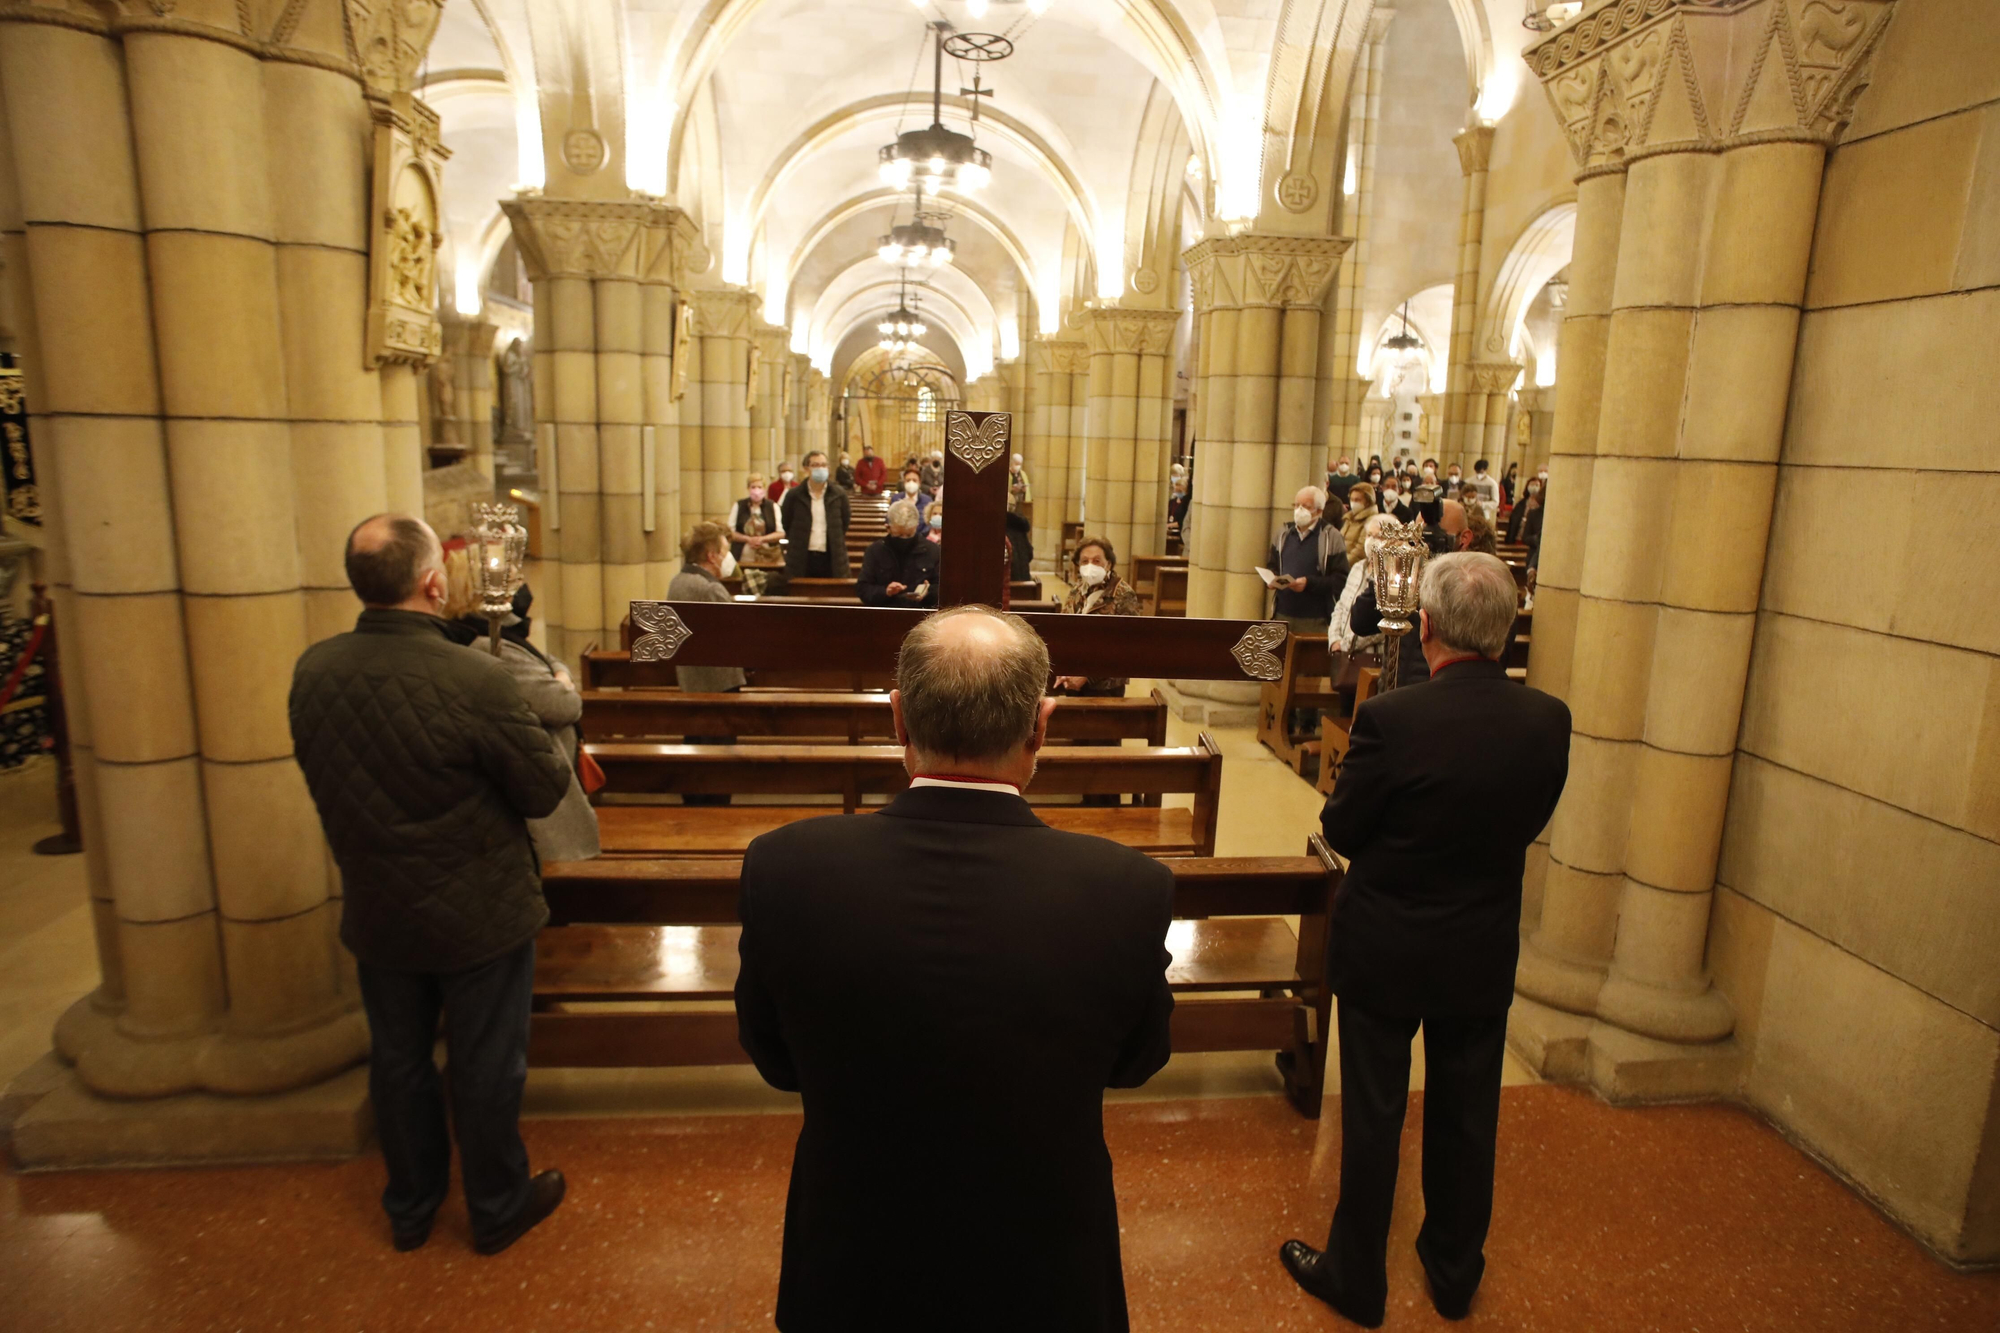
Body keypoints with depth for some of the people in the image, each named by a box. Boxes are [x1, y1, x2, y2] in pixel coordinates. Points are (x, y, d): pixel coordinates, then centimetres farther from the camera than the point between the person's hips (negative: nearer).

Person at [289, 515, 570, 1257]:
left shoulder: (312, 670, -10)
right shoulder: (475, 680, -29)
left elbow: (322, 776, 5)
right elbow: (546, 791, -18)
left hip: (377, 915, 5)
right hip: (477, 916, -5)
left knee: (397, 1062, 22)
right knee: (486, 1068, 14)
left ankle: (409, 1207, 42)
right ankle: (497, 1208, 34)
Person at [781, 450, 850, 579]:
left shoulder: (839, 495, 4)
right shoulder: (793, 495, 1)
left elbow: (844, 524, 13)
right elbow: (786, 525, 10)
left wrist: (836, 544, 11)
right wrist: (797, 544, 12)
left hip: (831, 559, 1)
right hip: (801, 560, 0)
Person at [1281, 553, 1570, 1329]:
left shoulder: (1390, 718, -25)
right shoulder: (1548, 721, -12)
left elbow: (1339, 832, -14)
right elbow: (1529, 823, 2)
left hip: (1384, 951, -4)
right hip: (1484, 954, 4)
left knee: (1373, 1117, 13)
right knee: (1466, 1118, 21)